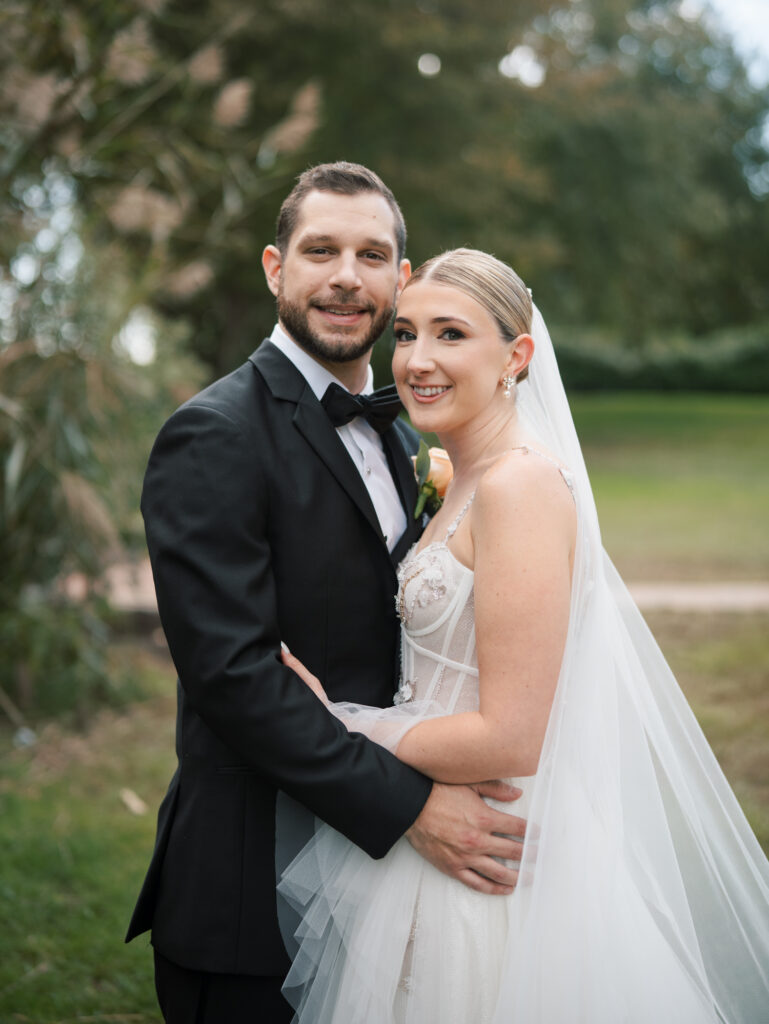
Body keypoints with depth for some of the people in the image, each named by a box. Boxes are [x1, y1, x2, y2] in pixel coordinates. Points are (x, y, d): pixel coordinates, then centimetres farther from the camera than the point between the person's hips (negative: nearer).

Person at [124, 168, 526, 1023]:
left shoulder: (393, 432, 11)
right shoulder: (215, 437, -16)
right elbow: (231, 668, -23)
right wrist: (408, 805, -22)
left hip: (370, 862, 8)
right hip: (257, 886, -7)